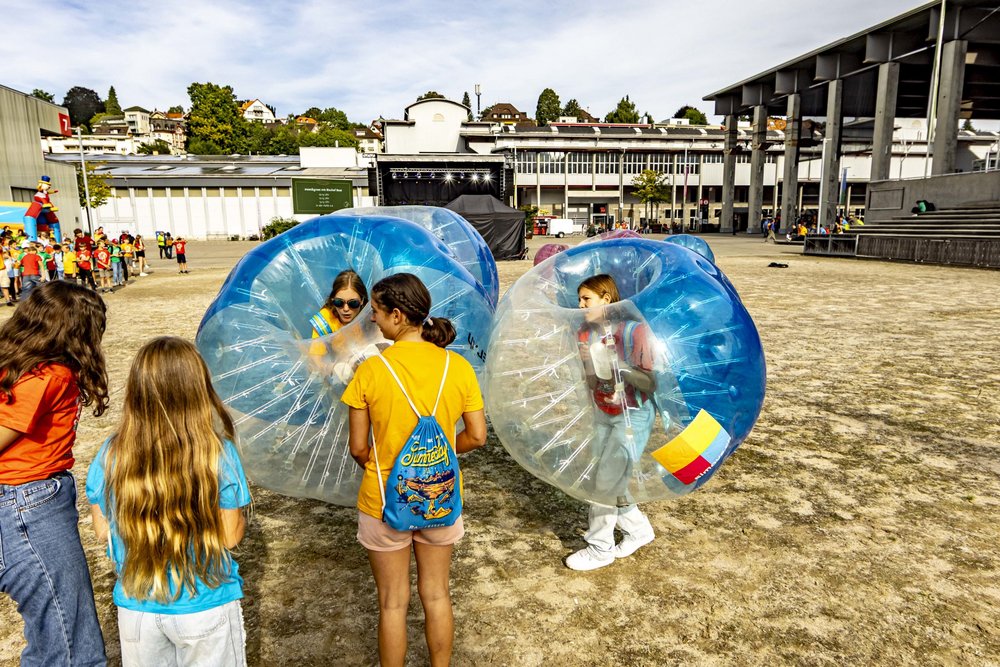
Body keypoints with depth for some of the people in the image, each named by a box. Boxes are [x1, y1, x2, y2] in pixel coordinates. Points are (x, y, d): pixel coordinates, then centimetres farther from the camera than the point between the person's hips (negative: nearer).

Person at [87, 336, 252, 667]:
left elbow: (102, 530, -2)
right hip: (206, 608, -2)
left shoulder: (110, 456, -15)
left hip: (136, 606, 3)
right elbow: (231, 535, -14)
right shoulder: (219, 454, -23)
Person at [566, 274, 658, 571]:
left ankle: (600, 548, 14)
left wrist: (618, 365, -31)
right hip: (603, 414, 6)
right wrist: (587, 363, -12)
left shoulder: (633, 330, -20)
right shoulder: (585, 334, -1)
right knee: (612, 479, 11)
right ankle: (639, 530, 35)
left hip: (633, 416, -6)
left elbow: (651, 383, -21)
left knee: (607, 480, -4)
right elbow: (592, 383, 6)